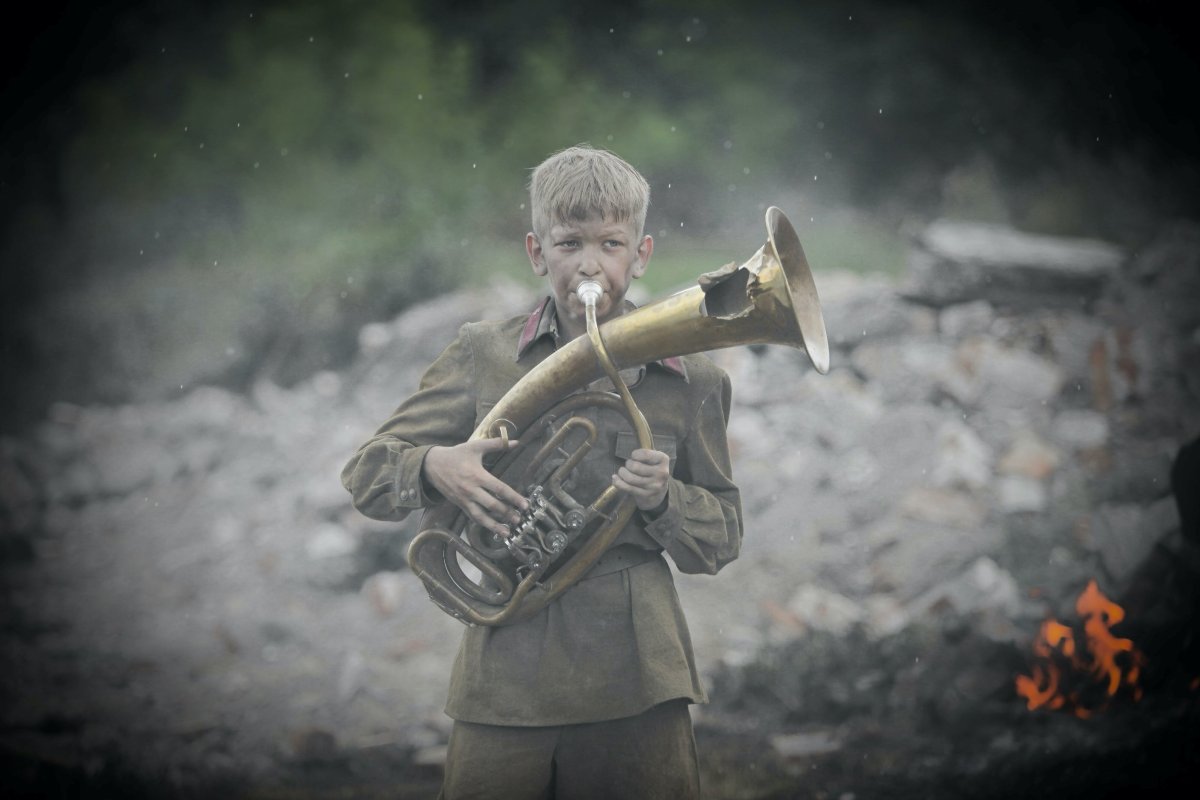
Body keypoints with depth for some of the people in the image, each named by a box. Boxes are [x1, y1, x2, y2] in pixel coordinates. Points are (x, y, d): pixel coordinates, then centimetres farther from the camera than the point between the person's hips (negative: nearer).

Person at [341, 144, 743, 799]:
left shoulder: (689, 379, 5)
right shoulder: (483, 354, 4)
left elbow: (722, 538, 10)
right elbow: (365, 474, 5)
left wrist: (662, 500, -11)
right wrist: (433, 467, -16)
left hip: (635, 680, 0)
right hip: (506, 679, 0)